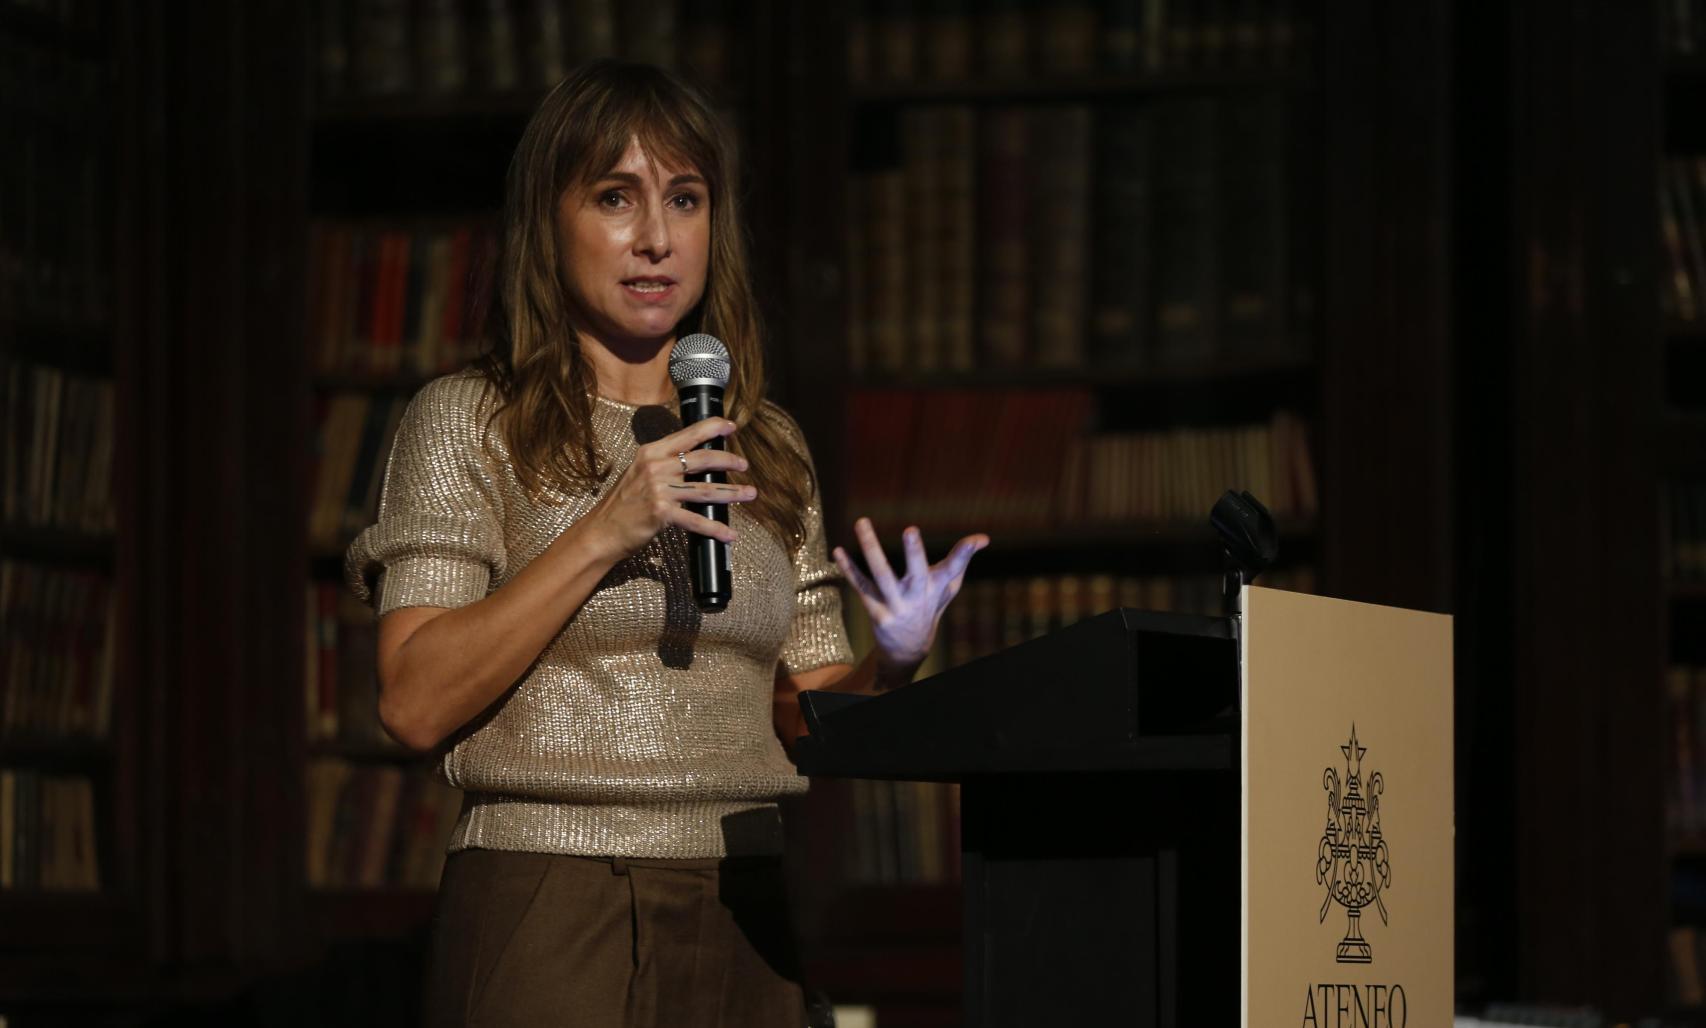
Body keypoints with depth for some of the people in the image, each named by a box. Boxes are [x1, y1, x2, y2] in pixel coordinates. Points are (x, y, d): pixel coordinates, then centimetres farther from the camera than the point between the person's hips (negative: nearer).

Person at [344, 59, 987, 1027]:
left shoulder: (770, 449, 12)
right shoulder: (468, 421, 0)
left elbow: (807, 719, 11)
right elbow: (416, 704, -10)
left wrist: (893, 662, -9)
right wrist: (603, 535, -16)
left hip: (741, 928, 4)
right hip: (545, 911, -4)